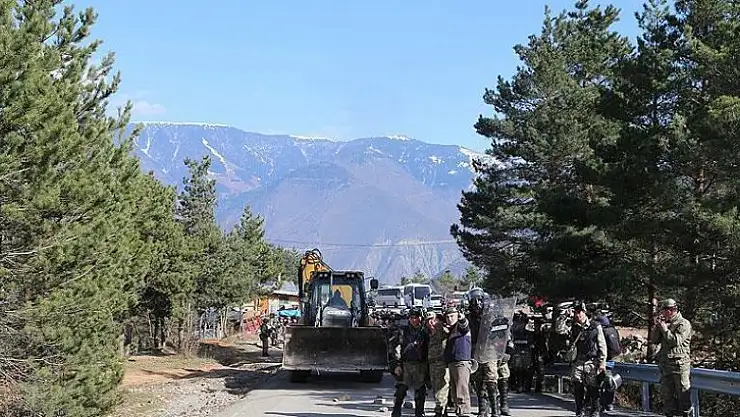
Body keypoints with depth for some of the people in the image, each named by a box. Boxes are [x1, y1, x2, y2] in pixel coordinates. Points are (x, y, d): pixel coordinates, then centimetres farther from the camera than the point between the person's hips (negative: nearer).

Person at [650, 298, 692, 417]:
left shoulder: (684, 324, -6)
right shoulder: (665, 323, 16)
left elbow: (676, 341, -19)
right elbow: (654, 340, 12)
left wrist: (664, 328, -13)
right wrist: (657, 326, -1)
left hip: (679, 364, -7)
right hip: (665, 365, 7)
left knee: (683, 393, -2)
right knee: (666, 394, 11)